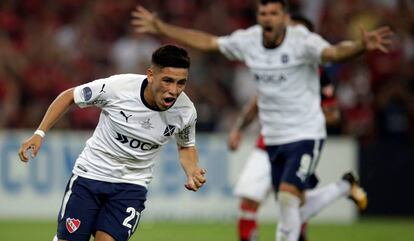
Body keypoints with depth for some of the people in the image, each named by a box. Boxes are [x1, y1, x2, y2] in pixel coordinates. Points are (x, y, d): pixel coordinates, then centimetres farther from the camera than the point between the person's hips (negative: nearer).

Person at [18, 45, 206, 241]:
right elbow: (69, 96, -6)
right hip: (90, 173, -1)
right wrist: (39, 133, -11)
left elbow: (186, 146, 9)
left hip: (132, 185, 1)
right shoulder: (117, 87, -23)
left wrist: (192, 172, -12)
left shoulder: (186, 112, -14)